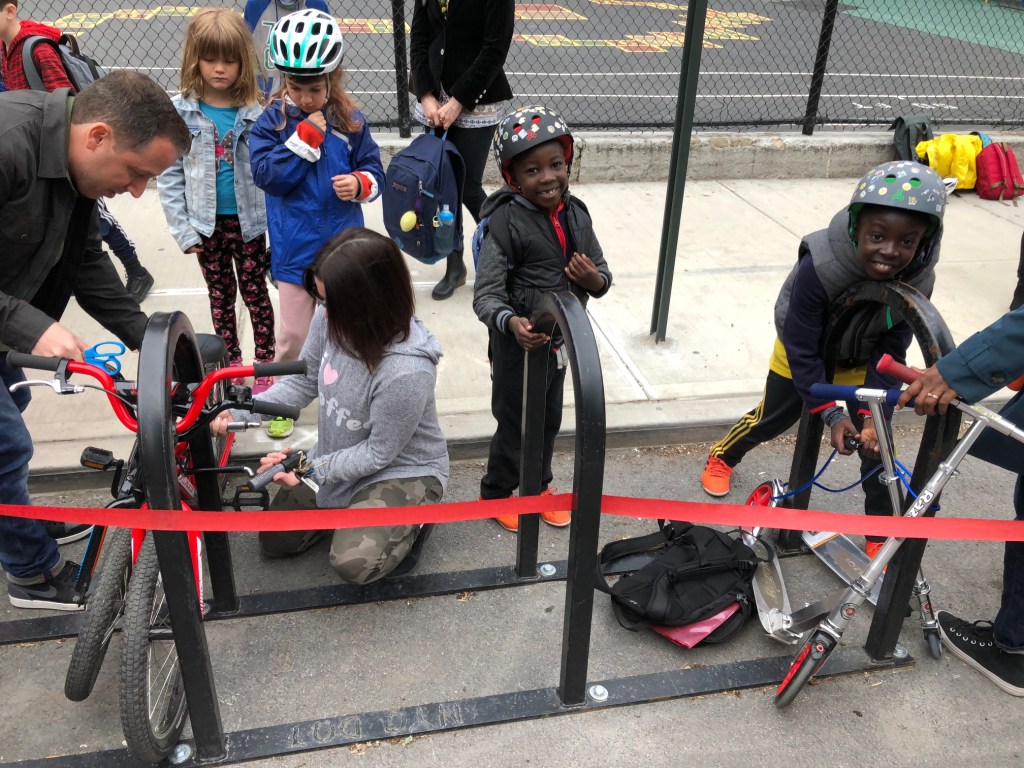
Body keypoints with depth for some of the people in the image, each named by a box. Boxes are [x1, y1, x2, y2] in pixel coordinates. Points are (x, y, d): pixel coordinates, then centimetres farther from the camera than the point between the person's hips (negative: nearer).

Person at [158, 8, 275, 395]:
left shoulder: (256, 112, -7)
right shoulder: (179, 111, -7)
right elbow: (169, 176, -4)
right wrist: (182, 230, -6)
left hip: (248, 221, -1)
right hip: (207, 224, 1)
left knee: (255, 291, 9)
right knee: (220, 294, 15)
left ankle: (266, 363, 22)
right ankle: (230, 363, 30)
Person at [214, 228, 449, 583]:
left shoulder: (406, 372, -39)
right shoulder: (331, 319, -21)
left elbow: (379, 454, -23)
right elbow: (304, 382, -3)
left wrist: (313, 470, -21)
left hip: (401, 470, -6)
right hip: (340, 457, 6)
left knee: (353, 562, -24)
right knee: (275, 541, 10)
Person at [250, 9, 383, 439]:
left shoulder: (350, 122, -3)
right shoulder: (271, 122, -6)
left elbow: (374, 172, 2)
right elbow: (266, 175, -16)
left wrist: (359, 183, -20)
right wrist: (305, 137, -20)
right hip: (295, 250, -1)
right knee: (293, 333, 7)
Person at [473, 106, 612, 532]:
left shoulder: (576, 214, -2)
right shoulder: (505, 222, -22)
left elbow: (602, 273, 7)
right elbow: (486, 293, -25)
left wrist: (595, 280, -17)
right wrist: (511, 322, -44)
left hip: (560, 338, 6)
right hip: (518, 341, -6)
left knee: (549, 420, 23)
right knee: (514, 423, 10)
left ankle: (538, 486, 47)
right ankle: (496, 494, 36)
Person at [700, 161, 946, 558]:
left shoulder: (918, 280, -30)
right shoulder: (819, 266, -41)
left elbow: (889, 353, -20)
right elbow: (802, 349, -31)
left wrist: (871, 412, -30)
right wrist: (830, 413, -33)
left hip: (860, 360, 2)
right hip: (803, 354, -2)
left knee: (875, 439, -1)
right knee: (773, 417, 14)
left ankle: (882, 532, 16)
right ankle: (722, 456, 45)